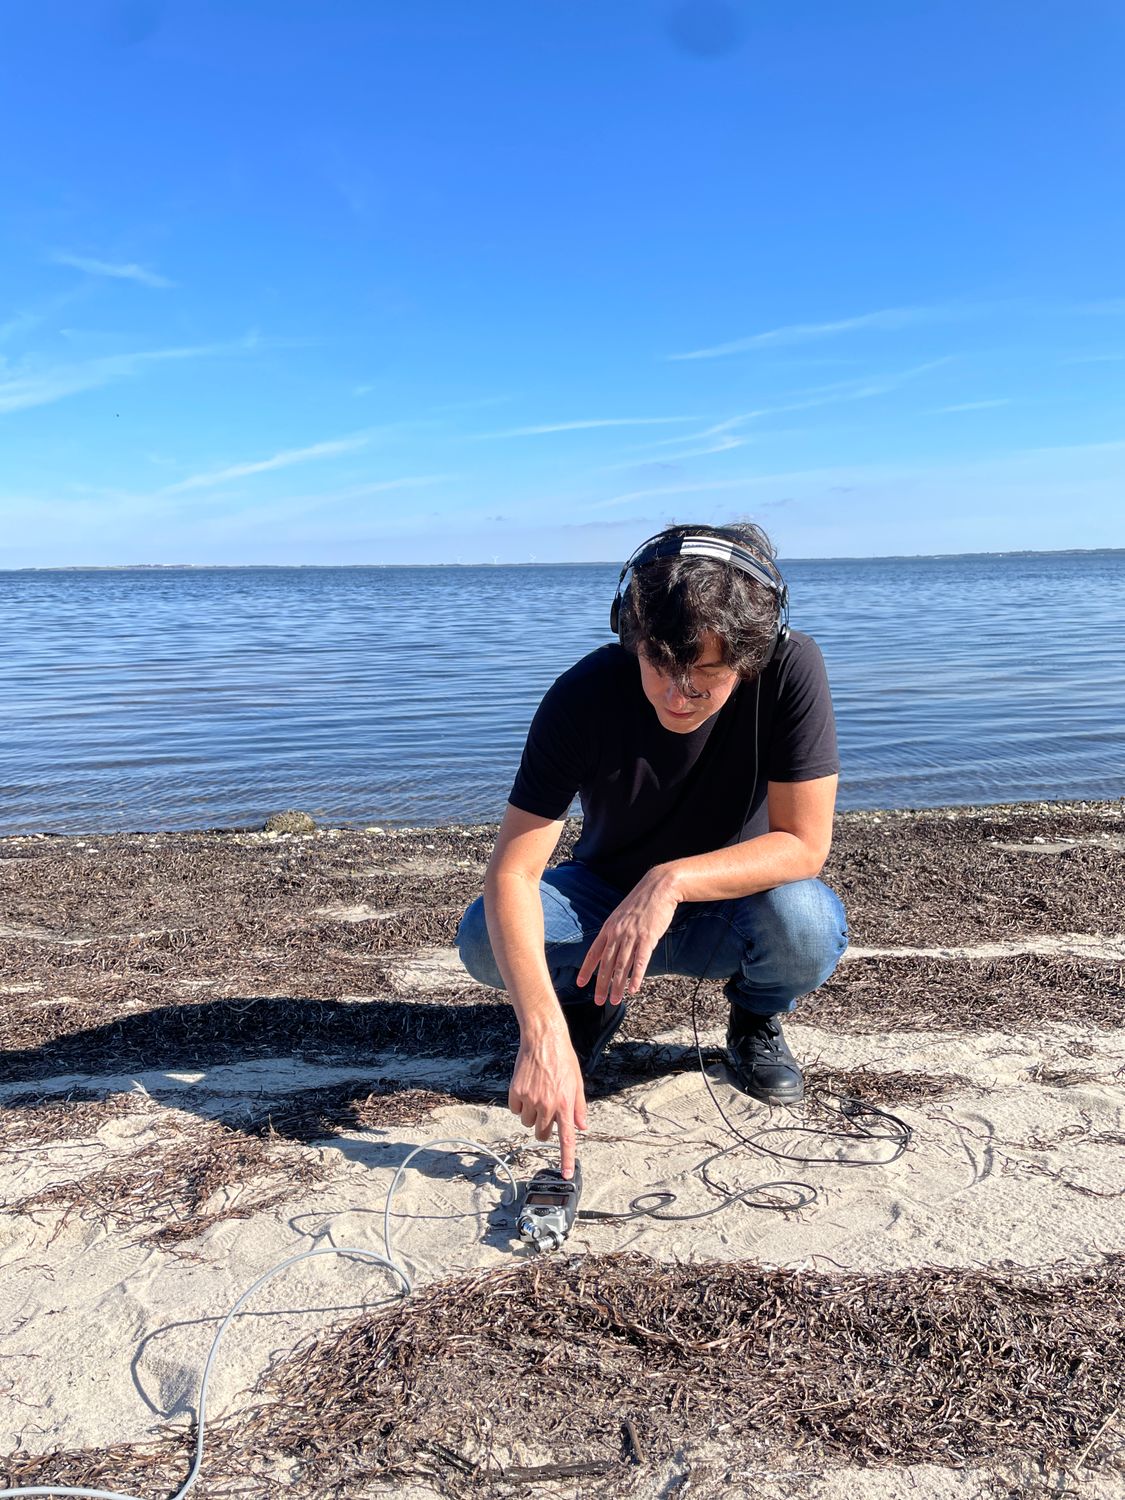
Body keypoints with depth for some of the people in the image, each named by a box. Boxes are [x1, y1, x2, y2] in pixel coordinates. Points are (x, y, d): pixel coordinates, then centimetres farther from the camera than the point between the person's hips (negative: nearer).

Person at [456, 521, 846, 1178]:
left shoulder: (791, 670, -26)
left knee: (807, 924, -34)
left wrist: (671, 882, -39)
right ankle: (593, 1000, 8)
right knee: (485, 938, -27)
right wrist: (544, 1033, -44)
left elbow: (804, 845, -24)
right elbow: (512, 872, -31)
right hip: (605, 895, 1)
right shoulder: (585, 694, -27)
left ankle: (756, 1020, 4)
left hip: (730, 898, 0)